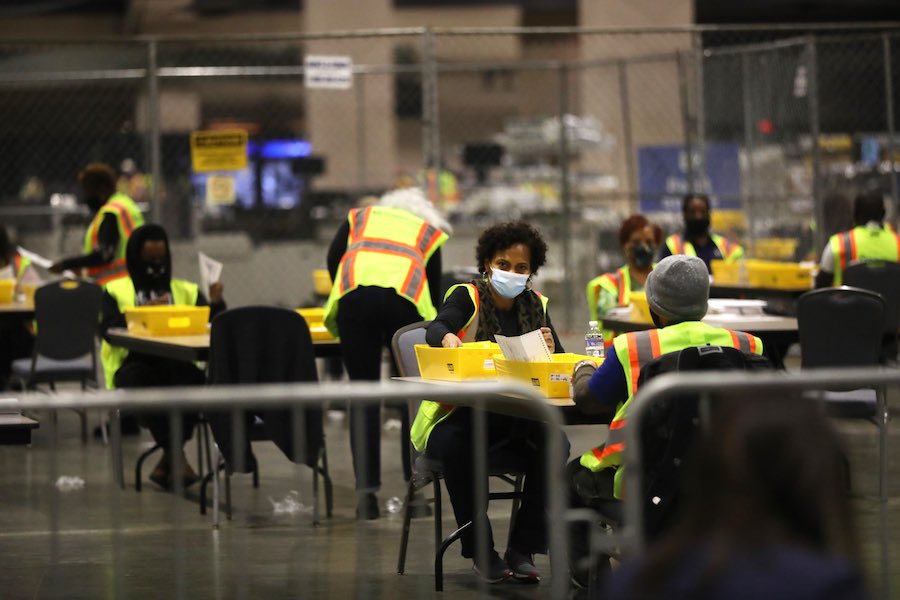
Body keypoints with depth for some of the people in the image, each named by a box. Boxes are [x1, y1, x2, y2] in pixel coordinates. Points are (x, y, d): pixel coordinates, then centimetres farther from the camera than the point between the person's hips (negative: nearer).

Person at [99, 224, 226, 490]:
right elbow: (107, 330, -3)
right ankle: (177, 457, -32)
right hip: (136, 364, -2)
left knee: (194, 379, -34)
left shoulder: (187, 291, 21)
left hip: (178, 365, 2)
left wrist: (216, 304, -13)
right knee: (144, 383, -38)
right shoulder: (116, 291, 14)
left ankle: (166, 462, -24)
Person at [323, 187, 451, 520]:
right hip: (404, 295, 0)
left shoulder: (359, 217, 34)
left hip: (354, 292, 0)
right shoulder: (429, 231, 32)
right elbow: (434, 290, 28)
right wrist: (429, 324, 45)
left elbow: (333, 258, 19)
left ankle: (366, 491, -2)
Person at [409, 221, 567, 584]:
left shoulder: (536, 306, 12)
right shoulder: (466, 297, -1)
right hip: (459, 414, -3)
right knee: (456, 446, -36)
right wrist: (447, 338, -46)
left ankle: (522, 550, -17)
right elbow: (436, 328, -22)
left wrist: (549, 349, -20)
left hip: (515, 419, 3)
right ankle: (480, 550, -21)